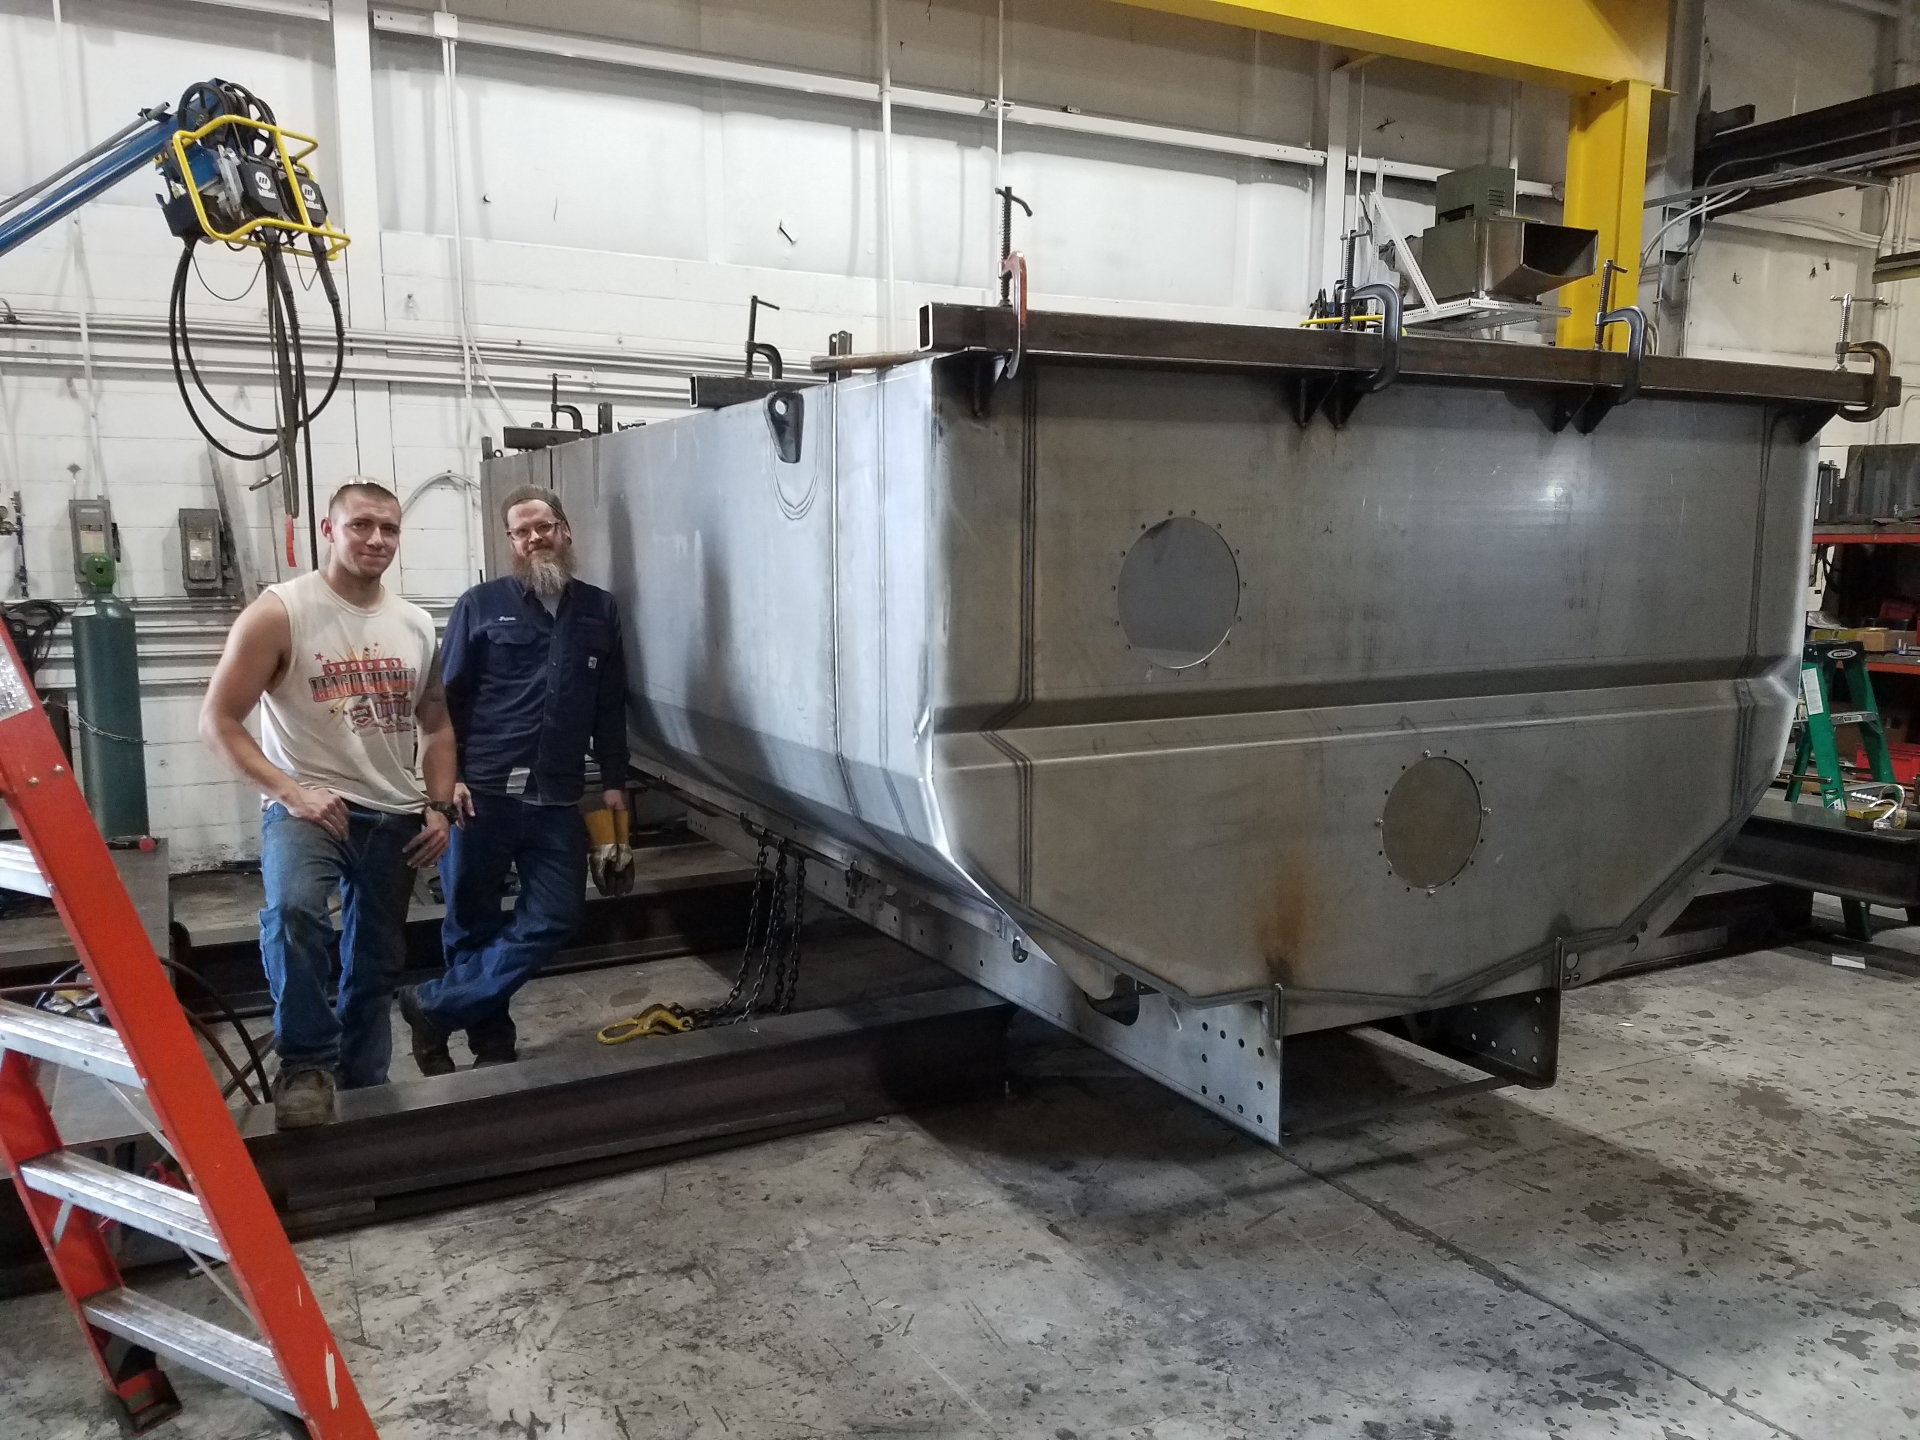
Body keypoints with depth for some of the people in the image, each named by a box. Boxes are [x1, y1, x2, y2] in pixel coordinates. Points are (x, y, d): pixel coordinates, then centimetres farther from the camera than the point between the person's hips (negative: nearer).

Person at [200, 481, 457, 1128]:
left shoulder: (416, 624, 7)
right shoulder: (278, 613, -9)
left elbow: (436, 725, 16)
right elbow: (218, 719, -10)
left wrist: (440, 807, 4)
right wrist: (290, 791, -21)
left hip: (395, 817, 5)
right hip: (308, 806, -5)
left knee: (377, 965, 13)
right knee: (293, 908, -35)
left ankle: (364, 1089, 31)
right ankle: (306, 1062, -17)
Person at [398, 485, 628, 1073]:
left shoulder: (600, 611, 11)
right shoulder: (481, 605, 3)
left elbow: (611, 708, 13)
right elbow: (446, 700, 0)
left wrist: (613, 782, 8)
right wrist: (447, 778, -9)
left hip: (557, 801, 3)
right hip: (481, 792, -2)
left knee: (554, 918, -1)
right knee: (472, 922, 7)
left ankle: (432, 1005, 13)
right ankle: (491, 1038, 25)